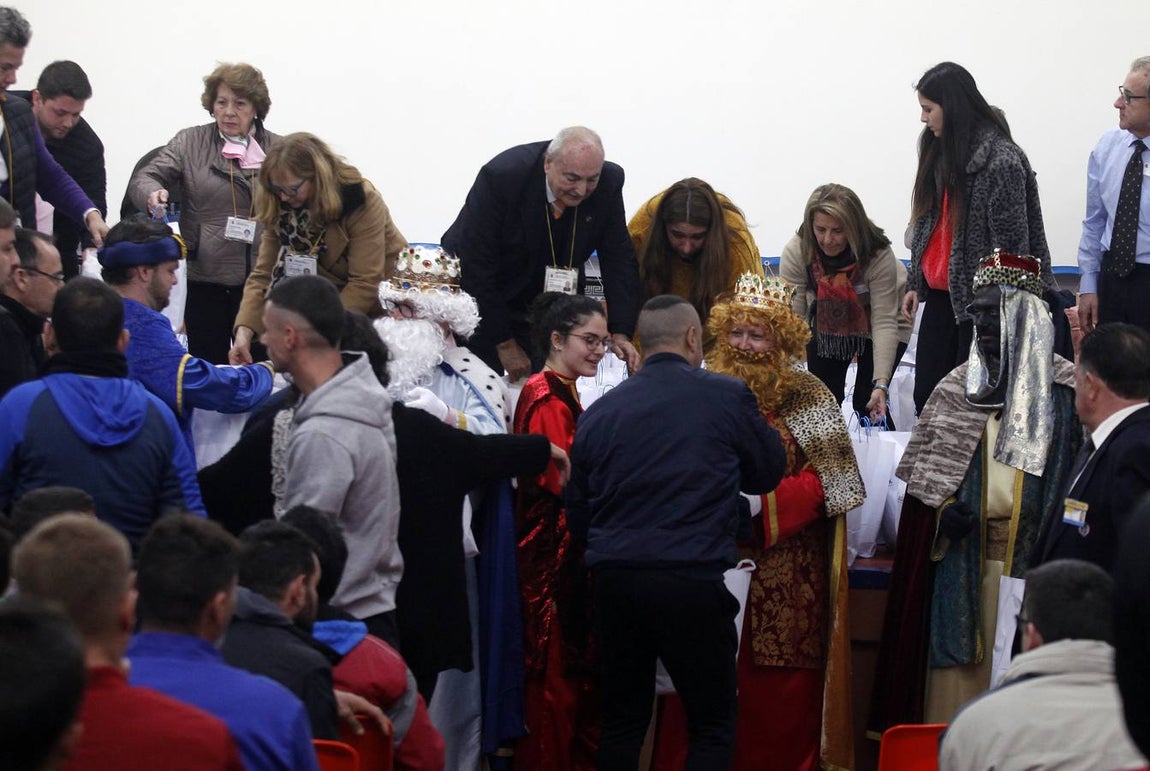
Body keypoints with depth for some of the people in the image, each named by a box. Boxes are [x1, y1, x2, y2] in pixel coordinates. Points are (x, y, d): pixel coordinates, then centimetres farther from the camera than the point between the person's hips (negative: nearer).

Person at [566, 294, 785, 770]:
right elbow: (769, 472, 10)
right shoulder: (728, 397, -3)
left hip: (614, 582, 4)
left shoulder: (598, 413, 6)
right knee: (713, 726, 5)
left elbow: (577, 519, 13)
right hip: (691, 582, -4)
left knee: (622, 720, 14)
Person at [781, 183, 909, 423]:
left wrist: (881, 384, -41)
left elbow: (884, 322, -33)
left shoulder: (878, 255, -33)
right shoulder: (795, 253, -28)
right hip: (827, 326, 2)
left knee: (868, 404, -11)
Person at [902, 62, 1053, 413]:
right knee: (925, 397, 7)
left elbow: (1011, 244, -15)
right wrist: (915, 283, 15)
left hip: (980, 302, -8)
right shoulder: (940, 150, 9)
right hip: (939, 295, 8)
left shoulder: (1001, 161, -16)